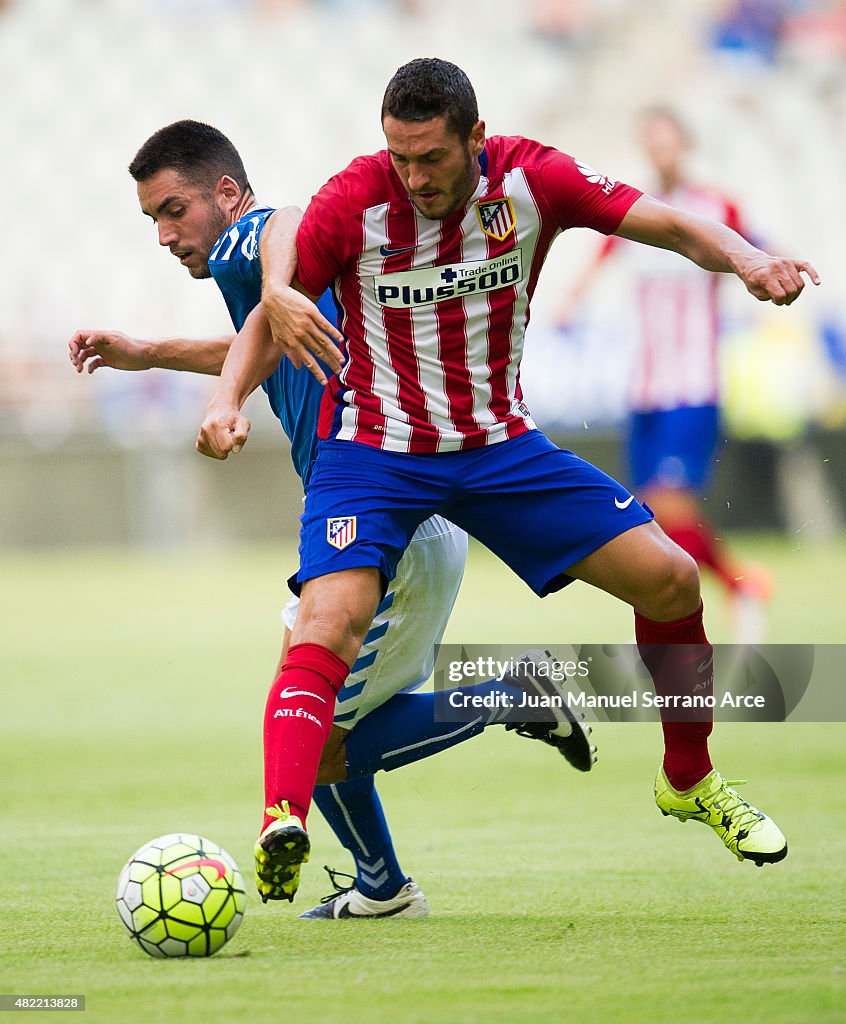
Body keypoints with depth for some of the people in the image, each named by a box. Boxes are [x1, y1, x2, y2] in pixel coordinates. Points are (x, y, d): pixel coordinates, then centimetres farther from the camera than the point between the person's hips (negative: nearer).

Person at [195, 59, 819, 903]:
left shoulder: (530, 178, -11)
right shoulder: (353, 201, -16)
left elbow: (673, 226, -9)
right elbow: (270, 315, -6)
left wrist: (744, 258, -30)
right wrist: (227, 402, -24)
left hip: (500, 444, 3)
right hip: (374, 447, -3)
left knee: (670, 581, -1)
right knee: (329, 623, -29)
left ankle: (689, 783, 21)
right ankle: (282, 821, -40)